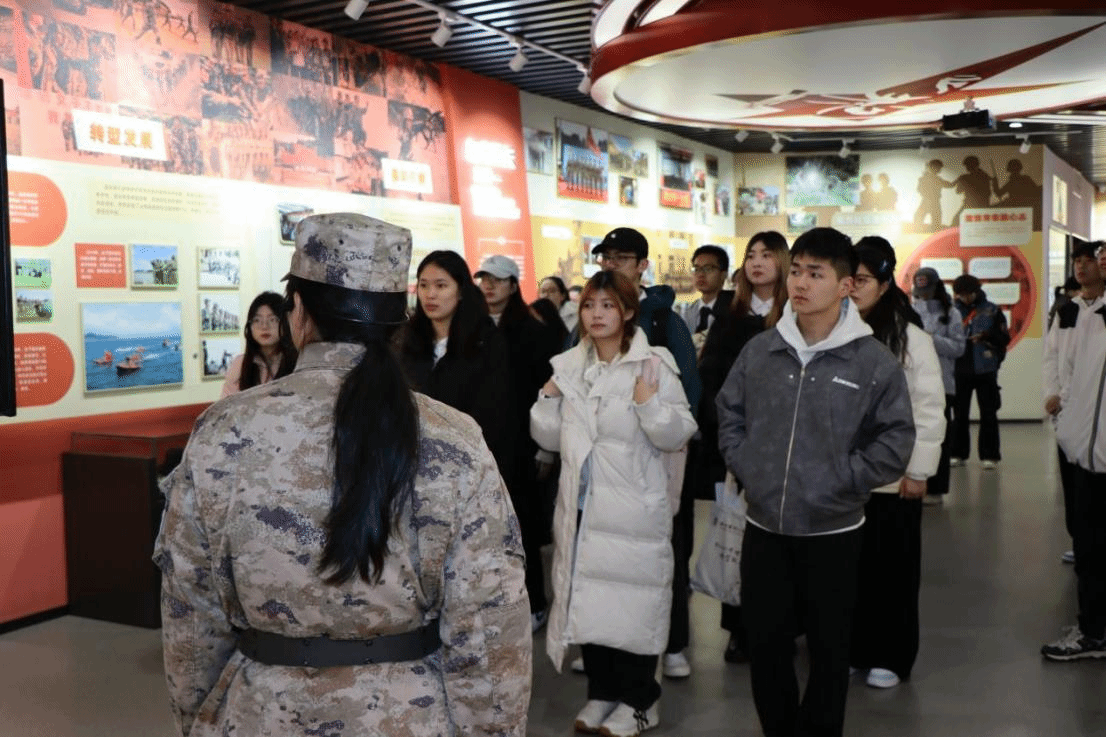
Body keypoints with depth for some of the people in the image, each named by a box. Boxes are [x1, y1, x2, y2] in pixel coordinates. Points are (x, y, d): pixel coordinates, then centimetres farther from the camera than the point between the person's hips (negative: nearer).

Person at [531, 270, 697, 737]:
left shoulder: (653, 365, -9)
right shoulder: (570, 367, 8)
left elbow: (678, 436, -13)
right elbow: (553, 439, 12)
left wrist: (650, 403, -27)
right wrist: (549, 398, -2)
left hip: (634, 511, -5)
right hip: (582, 505, 5)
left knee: (633, 599, 3)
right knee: (588, 598, 12)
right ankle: (602, 691, 29)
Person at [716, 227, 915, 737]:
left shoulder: (874, 361, -11)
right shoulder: (758, 351, 0)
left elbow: (896, 441, -7)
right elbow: (729, 415, 12)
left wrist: (840, 481, -11)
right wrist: (747, 468, 1)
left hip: (833, 532, -3)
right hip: (763, 527, 3)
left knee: (828, 649, 13)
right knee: (764, 646, 14)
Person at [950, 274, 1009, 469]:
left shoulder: (992, 311, 2)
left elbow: (1004, 338, 0)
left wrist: (986, 335, -16)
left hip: (986, 370, -1)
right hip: (960, 370, 1)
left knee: (988, 414, 3)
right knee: (959, 414, 7)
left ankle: (990, 455, 8)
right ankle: (958, 453, 15)